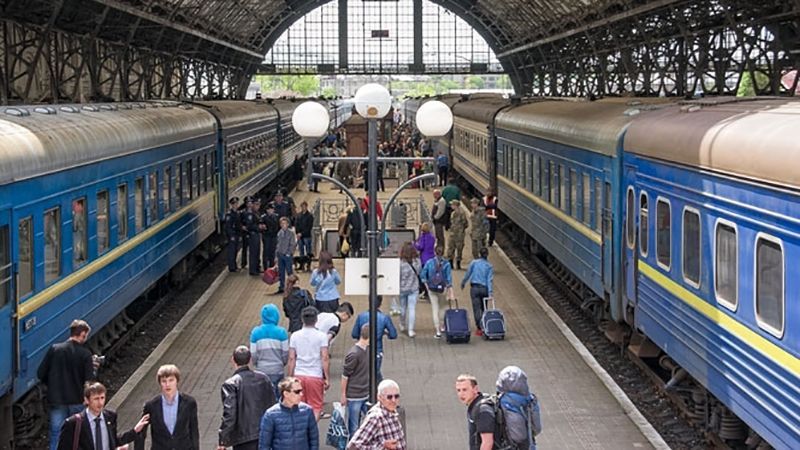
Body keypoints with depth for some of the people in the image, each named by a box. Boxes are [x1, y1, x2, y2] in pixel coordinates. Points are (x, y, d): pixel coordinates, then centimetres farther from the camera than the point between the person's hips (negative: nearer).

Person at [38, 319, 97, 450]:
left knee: (56, 435, 7)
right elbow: (90, 380, -14)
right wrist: (94, 369, 6)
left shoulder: (54, 349, -4)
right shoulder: (85, 354, -12)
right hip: (77, 401, -2)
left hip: (57, 401, 2)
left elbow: (41, 374, -2)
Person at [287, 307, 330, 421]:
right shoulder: (321, 336, -6)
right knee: (316, 407, 6)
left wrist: (290, 378, 9)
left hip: (298, 376, 3)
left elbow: (291, 359, 2)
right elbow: (325, 358, -9)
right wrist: (327, 378, -3)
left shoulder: (295, 335, 2)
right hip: (315, 376, -3)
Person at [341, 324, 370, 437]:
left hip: (366, 394, 8)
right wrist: (343, 395, -10)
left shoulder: (367, 350, 4)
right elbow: (345, 376, -14)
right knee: (353, 425, 5)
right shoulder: (353, 354, -21)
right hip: (354, 396, -8)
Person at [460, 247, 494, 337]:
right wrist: (490, 293, -9)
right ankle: (484, 327, 15)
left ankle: (479, 328, -6)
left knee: (477, 309, -1)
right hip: (484, 288, 1)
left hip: (474, 288, -1)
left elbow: (468, 273, 2)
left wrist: (463, 283, 18)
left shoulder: (474, 262, -2)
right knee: (483, 308, 15)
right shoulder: (489, 266, 1)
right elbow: (489, 280, -5)